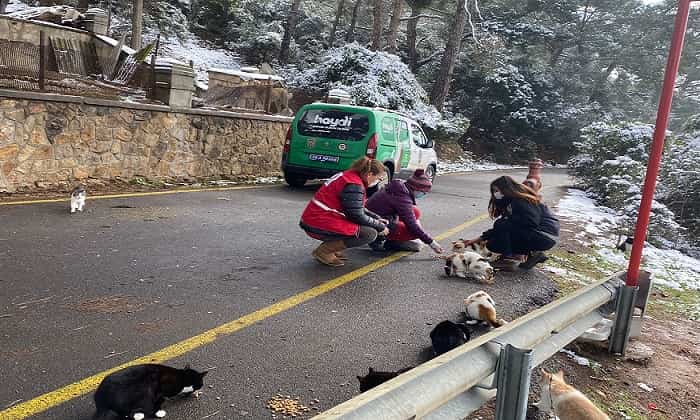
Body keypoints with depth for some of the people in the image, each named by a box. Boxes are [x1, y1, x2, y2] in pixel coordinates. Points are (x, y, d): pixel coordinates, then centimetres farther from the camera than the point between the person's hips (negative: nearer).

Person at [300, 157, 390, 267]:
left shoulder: (348, 176, 13)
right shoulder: (354, 185, -17)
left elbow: (358, 209, 22)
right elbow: (358, 216, -15)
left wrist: (377, 219, 17)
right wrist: (381, 227, -2)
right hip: (320, 226, -10)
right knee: (370, 233, -10)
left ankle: (330, 247, 11)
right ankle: (325, 251, -7)